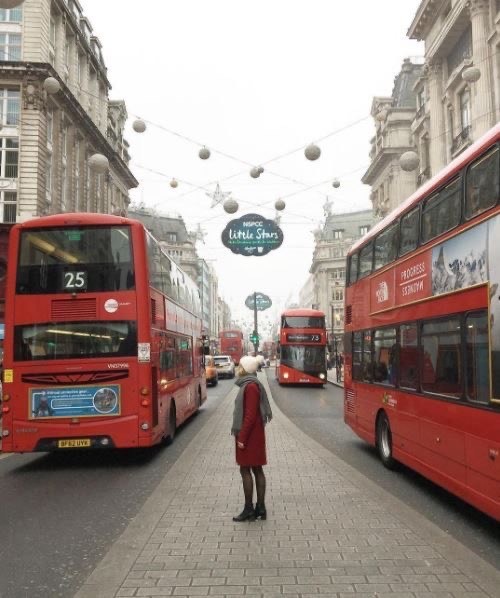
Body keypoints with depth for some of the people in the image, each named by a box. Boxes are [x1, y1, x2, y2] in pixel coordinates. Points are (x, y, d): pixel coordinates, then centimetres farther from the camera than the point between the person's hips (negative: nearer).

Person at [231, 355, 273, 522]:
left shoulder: (250, 386, -17)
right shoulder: (250, 384, 13)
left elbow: (250, 415, -22)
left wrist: (242, 437, -20)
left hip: (249, 436, -10)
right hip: (254, 434, 10)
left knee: (245, 469, -3)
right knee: (257, 469, 10)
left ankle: (249, 510, 3)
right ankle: (260, 508, 15)